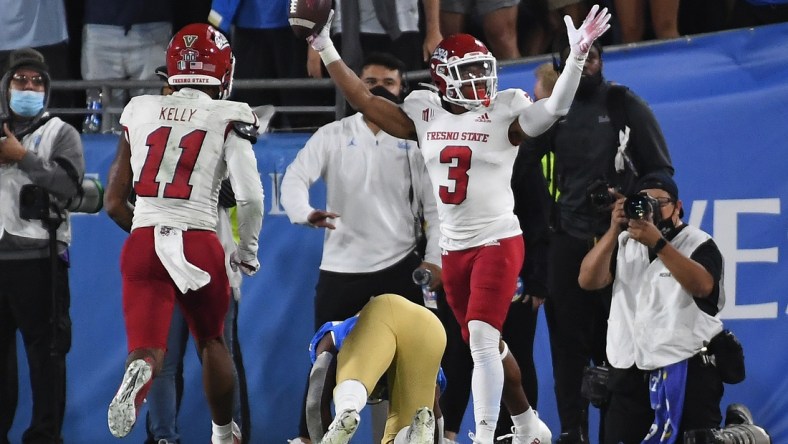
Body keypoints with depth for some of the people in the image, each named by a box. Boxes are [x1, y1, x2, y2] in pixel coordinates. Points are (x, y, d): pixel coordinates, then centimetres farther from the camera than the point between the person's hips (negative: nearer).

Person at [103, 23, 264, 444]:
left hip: (142, 244, 1)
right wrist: (248, 251, 8)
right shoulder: (228, 119, 0)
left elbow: (114, 203, 15)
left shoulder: (139, 113, 11)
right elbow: (250, 197, -9)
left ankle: (137, 376, -40)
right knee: (211, 339, 24)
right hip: (198, 243, -1)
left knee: (147, 348, -4)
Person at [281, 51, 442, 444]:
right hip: (341, 265, 0)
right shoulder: (333, 136, 2)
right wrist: (305, 213, -31)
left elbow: (434, 205, 3)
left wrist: (434, 258, -7)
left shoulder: (415, 141, 3)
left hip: (399, 265, 0)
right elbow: (296, 177, -10)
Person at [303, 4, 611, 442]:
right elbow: (364, 101, 8)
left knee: (482, 340, -18)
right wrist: (324, 47, 6)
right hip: (454, 249, 5)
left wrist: (577, 58, -38)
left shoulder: (503, 114, -8)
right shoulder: (424, 114, 4)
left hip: (498, 242, -5)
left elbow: (554, 108, -24)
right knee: (485, 347, 15)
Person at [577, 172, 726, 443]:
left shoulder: (698, 244, 0)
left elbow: (702, 286, -20)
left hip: (687, 370, -4)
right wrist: (614, 231, -10)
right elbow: (588, 281, 1)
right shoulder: (624, 243, 14)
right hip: (630, 372, 4)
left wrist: (658, 243, -28)